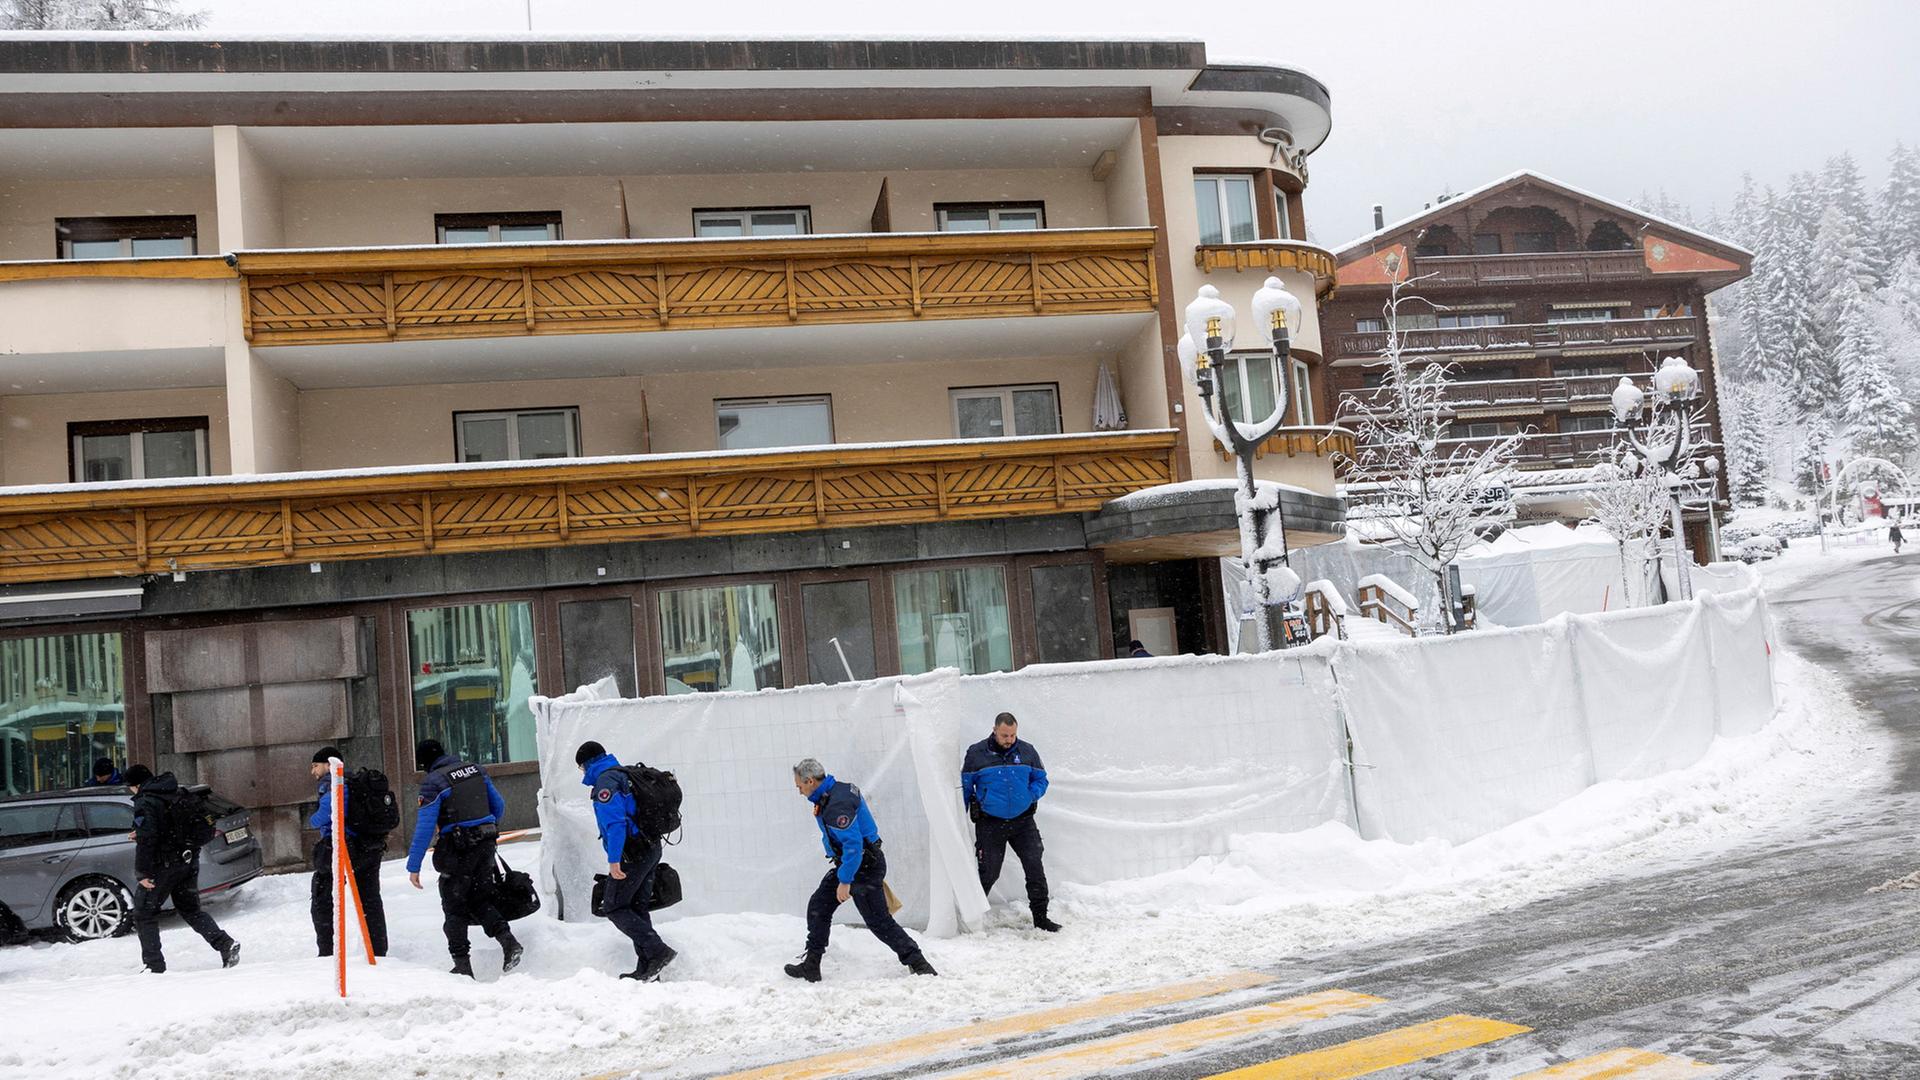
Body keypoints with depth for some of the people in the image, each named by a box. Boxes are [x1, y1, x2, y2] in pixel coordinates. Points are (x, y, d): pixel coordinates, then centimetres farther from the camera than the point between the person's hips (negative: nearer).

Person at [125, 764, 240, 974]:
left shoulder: (145, 802, -14)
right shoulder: (178, 794, 11)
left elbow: (147, 839, -21)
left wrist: (143, 872, -18)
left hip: (164, 865, -7)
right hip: (189, 861, 8)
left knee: (144, 914, 8)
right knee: (190, 909, 16)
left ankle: (154, 965, 6)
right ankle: (225, 944, -2)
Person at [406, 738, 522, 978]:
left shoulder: (433, 782, -10)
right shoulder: (476, 769, 7)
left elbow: (424, 827, -14)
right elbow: (499, 805, 15)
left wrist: (413, 866, -10)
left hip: (458, 850, -6)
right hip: (486, 844, 6)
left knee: (454, 908, 8)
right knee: (481, 901, 17)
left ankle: (462, 965, 7)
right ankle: (508, 940, -3)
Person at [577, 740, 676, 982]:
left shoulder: (605, 782, -10)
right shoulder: (625, 774, 19)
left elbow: (615, 823, -21)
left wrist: (613, 860, -22)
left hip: (632, 852, -9)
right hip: (651, 848, 9)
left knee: (616, 908, -3)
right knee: (637, 907, 12)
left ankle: (658, 952, -15)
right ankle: (646, 970, 11)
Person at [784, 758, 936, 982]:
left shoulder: (836, 806, -27)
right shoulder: (839, 788, 5)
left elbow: (853, 845, -30)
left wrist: (844, 881, -26)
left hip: (862, 868, -11)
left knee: (878, 921, -5)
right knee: (818, 908, 11)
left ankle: (917, 964, 4)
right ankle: (811, 966, 17)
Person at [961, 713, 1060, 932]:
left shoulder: (1027, 751, 2)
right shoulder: (976, 753, -4)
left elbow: (1041, 780, 11)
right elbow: (964, 786, 4)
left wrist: (1030, 795, -10)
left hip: (1022, 821, 2)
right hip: (990, 824, -2)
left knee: (1035, 869, -2)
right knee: (988, 874, 2)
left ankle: (1040, 916, 10)